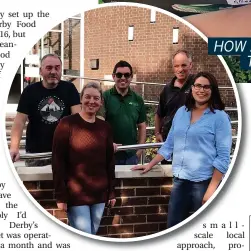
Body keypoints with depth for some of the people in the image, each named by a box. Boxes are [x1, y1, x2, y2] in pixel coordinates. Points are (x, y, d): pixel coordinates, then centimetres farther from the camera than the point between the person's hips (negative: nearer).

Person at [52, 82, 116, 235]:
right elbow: (58, 162, -9)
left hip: (99, 194, 5)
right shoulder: (67, 124, -8)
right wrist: (60, 195, -12)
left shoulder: (105, 127, 7)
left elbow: (110, 162, 12)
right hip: (75, 194, -5)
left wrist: (111, 192, 10)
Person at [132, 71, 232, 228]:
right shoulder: (181, 112, 8)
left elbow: (223, 157, -11)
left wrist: (212, 188, -16)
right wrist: (150, 165, 13)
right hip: (180, 180, 5)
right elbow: (169, 144, 16)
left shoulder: (220, 117, -7)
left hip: (205, 182, -5)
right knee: (173, 227, 11)